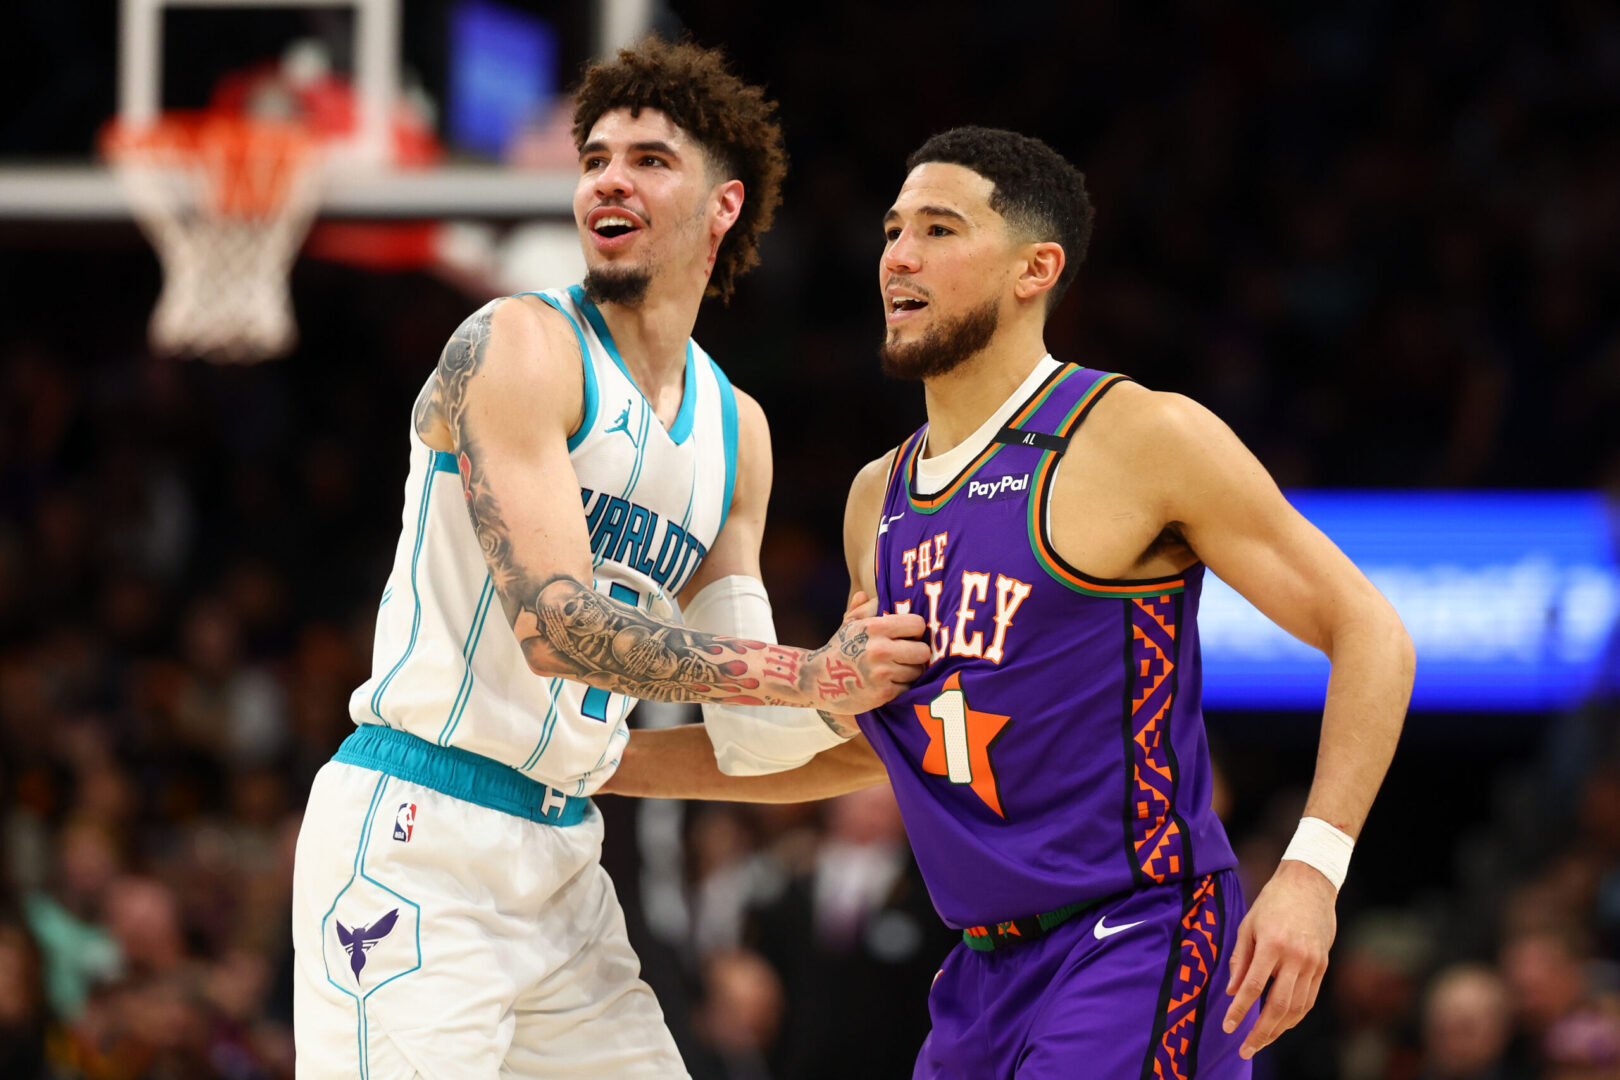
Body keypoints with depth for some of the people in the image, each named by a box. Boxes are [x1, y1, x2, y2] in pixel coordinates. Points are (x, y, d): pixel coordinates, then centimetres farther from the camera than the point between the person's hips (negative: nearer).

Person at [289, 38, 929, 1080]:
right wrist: (815, 673, -20)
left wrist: (860, 699, -6)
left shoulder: (736, 431, 13)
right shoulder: (518, 347, -11)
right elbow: (556, 624, -22)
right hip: (414, 843, -8)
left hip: (562, 856, 8)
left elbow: (744, 733, 14)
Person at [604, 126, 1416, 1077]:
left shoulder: (1144, 439, -8)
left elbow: (1370, 634, -7)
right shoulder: (878, 499, 14)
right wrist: (610, 764, 22)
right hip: (989, 967, 7)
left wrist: (1311, 871, -18)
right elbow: (859, 748, 28)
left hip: (1141, 945, -7)